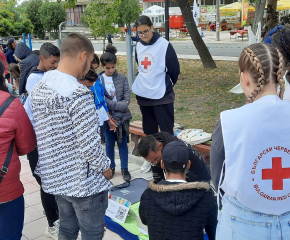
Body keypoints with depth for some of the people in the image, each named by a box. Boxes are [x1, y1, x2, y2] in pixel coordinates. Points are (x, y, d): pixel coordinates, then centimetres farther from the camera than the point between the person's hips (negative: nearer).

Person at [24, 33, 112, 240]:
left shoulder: (39, 87, 3)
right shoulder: (79, 94, -24)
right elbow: (89, 144, -24)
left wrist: (51, 158, 15)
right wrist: (105, 167, -7)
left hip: (55, 176, 8)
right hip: (84, 181, -8)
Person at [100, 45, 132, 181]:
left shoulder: (122, 79, -2)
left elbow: (127, 98, -7)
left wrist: (116, 116, -16)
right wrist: (119, 106, -17)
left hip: (122, 117, 1)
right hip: (107, 117, 0)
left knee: (123, 144, 10)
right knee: (109, 144, 14)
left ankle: (124, 169, 22)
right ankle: (111, 167, 31)